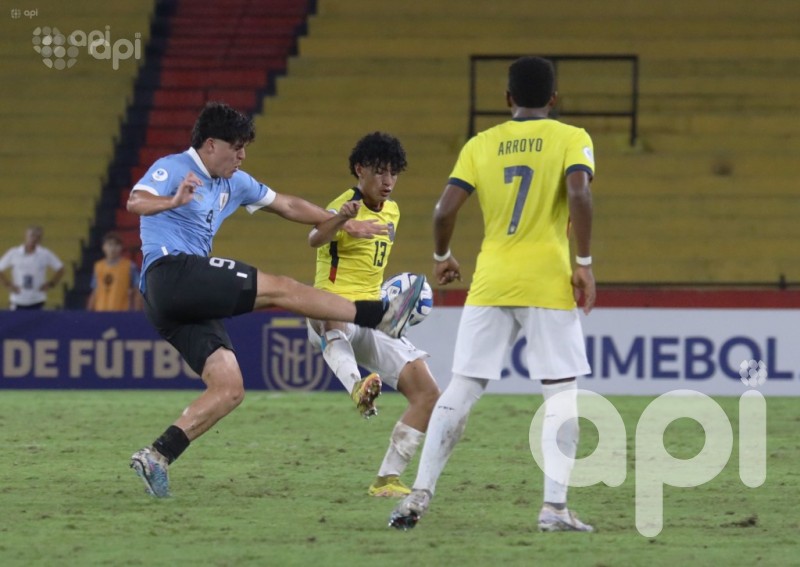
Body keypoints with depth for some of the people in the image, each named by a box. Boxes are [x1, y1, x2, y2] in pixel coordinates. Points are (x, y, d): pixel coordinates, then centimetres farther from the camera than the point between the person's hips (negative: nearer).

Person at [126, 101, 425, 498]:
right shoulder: (171, 169, -3)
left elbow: (287, 206, 32)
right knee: (280, 289, -12)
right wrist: (172, 201, -44)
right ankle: (380, 317, -10)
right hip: (171, 271, -10)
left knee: (229, 388, -2)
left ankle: (157, 455, -8)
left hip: (190, 302, 10)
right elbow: (136, 202, -23)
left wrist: (342, 222, 31)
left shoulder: (233, 183, 22)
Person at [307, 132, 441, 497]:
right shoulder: (345, 207, -9)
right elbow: (315, 239, -33)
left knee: (427, 393, -3)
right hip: (334, 317, -7)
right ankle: (357, 386, -68)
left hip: (372, 322, 8)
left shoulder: (392, 212, 14)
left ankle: (387, 480, 4)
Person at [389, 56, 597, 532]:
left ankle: (420, 495, 4)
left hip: (490, 283, 3)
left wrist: (442, 256, 18)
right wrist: (584, 263, -10)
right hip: (549, 283, -3)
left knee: (462, 389, 8)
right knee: (561, 391, 4)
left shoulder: (481, 145, 8)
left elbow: (446, 209, 0)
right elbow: (579, 195, -17)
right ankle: (555, 506, -6)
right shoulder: (571, 139, 1)